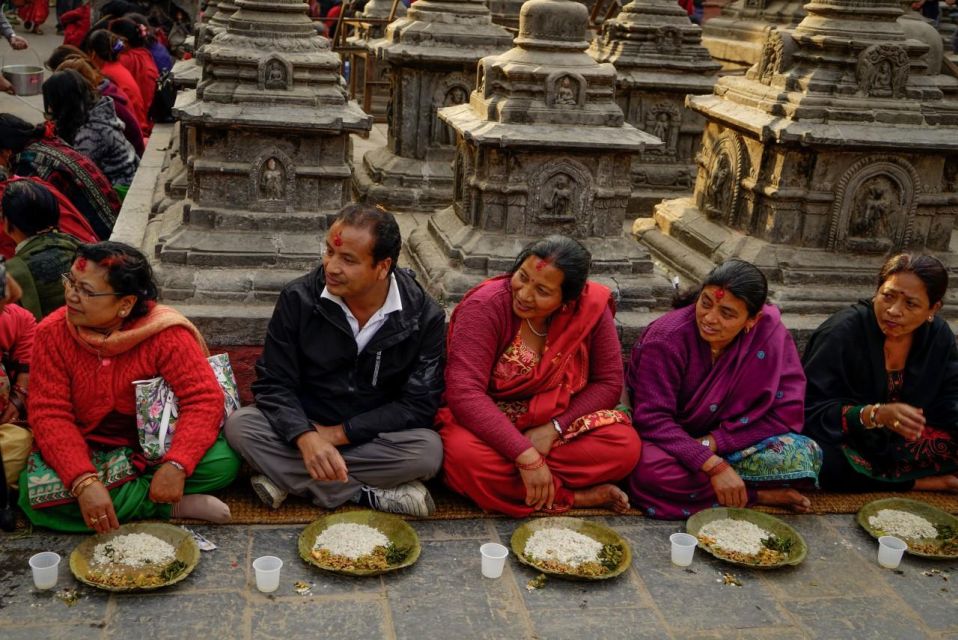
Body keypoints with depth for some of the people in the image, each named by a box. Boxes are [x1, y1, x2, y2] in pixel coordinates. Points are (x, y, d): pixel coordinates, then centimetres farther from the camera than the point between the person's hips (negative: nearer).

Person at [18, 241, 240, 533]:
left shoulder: (165, 333, -17)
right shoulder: (52, 333, -13)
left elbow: (205, 398, -23)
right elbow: (50, 414, -17)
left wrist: (175, 465, -39)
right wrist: (84, 482, -33)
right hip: (86, 452, 2)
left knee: (222, 461, -27)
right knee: (37, 492, -29)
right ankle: (173, 506, -20)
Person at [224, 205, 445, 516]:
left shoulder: (424, 315, -13)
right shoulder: (298, 298, -11)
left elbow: (419, 404, -13)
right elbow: (273, 383, -10)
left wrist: (338, 433, -19)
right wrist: (306, 437, -30)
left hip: (373, 438, -1)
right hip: (305, 429, 1)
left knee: (429, 451, -31)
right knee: (240, 425, -25)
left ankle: (290, 478, -20)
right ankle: (370, 495, -25)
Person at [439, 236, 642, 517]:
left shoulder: (591, 307, -11)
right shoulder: (485, 306, -21)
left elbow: (608, 383, -6)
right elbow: (465, 393, -29)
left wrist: (554, 428, -20)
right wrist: (526, 455, -34)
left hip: (553, 428, 3)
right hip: (489, 424, -2)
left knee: (625, 444, -22)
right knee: (465, 455, -36)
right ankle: (575, 496, -18)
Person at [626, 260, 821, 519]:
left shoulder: (769, 332, -14)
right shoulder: (665, 338, -20)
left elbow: (787, 411, -13)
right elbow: (653, 418, -24)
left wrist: (712, 442, -22)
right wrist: (713, 465, -34)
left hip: (730, 443, 2)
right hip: (671, 442, -1)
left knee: (804, 454, -22)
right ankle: (759, 494, -19)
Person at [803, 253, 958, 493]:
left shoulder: (939, 335, -4)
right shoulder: (841, 333, -20)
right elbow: (810, 410, -24)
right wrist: (875, 414, -37)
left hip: (904, 440, 4)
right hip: (846, 439, -3)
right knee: (825, 461, -36)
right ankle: (921, 484, -17)